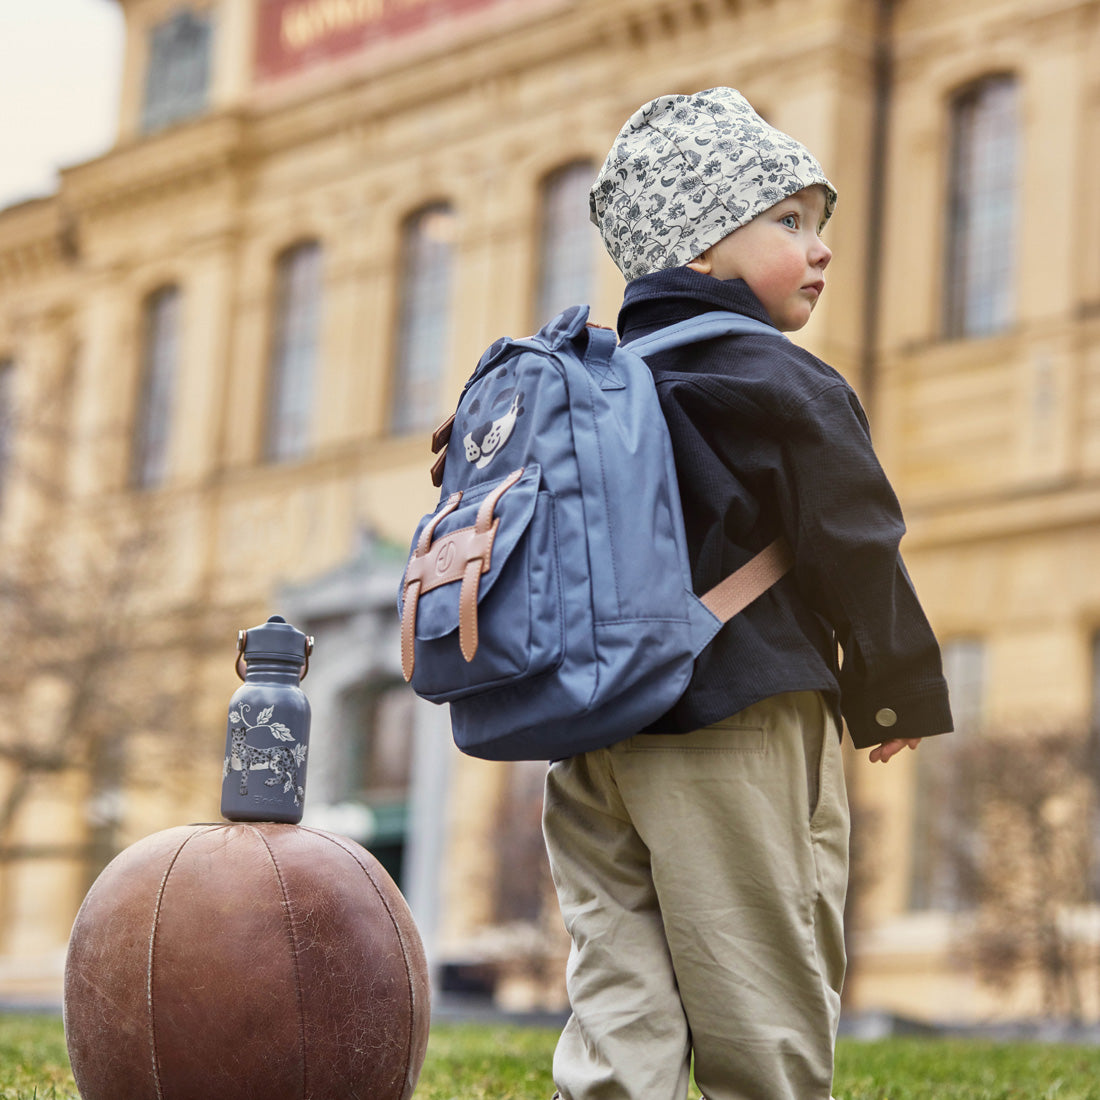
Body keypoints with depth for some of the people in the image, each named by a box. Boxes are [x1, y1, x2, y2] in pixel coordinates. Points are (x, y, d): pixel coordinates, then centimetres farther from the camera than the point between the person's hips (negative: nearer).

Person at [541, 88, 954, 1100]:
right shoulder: (786, 386, -8)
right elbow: (858, 553, -7)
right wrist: (898, 697, 6)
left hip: (592, 737, 7)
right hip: (739, 725, -7)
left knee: (618, 1019, 7)